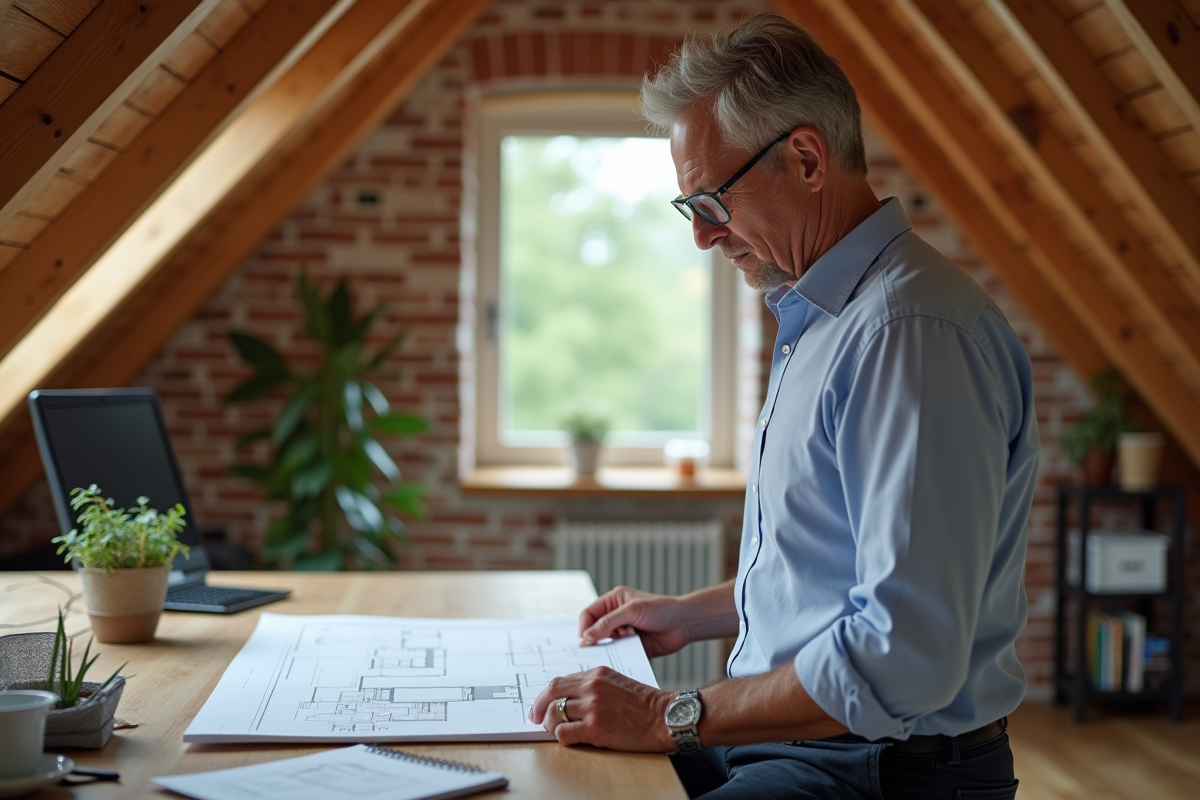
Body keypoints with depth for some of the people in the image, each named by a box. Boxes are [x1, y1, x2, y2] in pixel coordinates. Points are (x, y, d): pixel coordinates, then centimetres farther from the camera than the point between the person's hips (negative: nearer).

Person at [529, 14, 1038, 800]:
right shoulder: (821, 319, 14)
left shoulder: (908, 331, -21)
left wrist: (671, 716, -20)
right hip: (788, 737, 10)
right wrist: (695, 615, 19)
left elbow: (904, 658, -27)